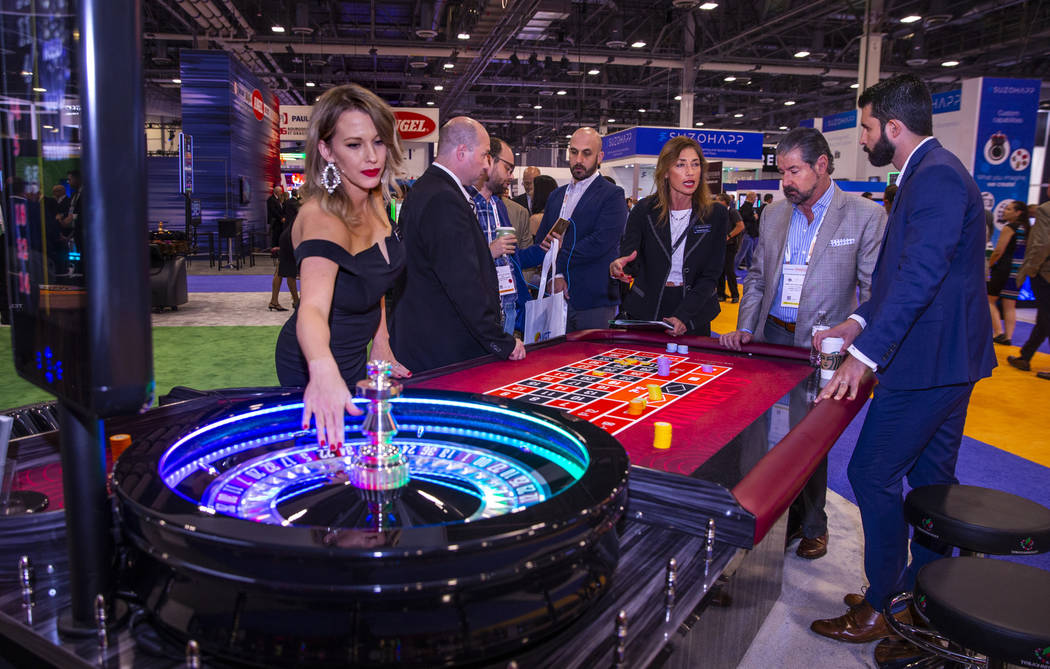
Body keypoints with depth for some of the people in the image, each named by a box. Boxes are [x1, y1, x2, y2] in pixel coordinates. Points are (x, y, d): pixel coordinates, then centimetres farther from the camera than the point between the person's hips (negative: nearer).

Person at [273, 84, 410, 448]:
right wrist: (324, 371, -66)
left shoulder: (375, 198, -6)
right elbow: (313, 307, -48)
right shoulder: (323, 219, -31)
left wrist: (380, 343, 4)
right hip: (314, 369, -8)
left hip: (354, 358, 8)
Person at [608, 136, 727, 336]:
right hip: (645, 310, 0)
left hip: (694, 315, 0)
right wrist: (620, 267, -37)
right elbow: (628, 255, -12)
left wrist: (683, 316, -17)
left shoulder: (716, 214, -4)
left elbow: (710, 274, -6)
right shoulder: (644, 210, -5)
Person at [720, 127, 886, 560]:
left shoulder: (866, 216, -4)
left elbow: (875, 290, -5)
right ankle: (780, 516, 22)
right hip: (771, 339, 4)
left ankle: (812, 525, 24)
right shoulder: (774, 214, 10)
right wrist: (744, 329, 2)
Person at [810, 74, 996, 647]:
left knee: (873, 475, -4)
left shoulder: (937, 175, -17)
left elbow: (920, 276, -27)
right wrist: (860, 321, 10)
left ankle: (878, 608, 9)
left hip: (928, 361, -11)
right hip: (946, 359, 11)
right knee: (930, 475, 17)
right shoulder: (931, 172, 16)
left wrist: (865, 354, -29)